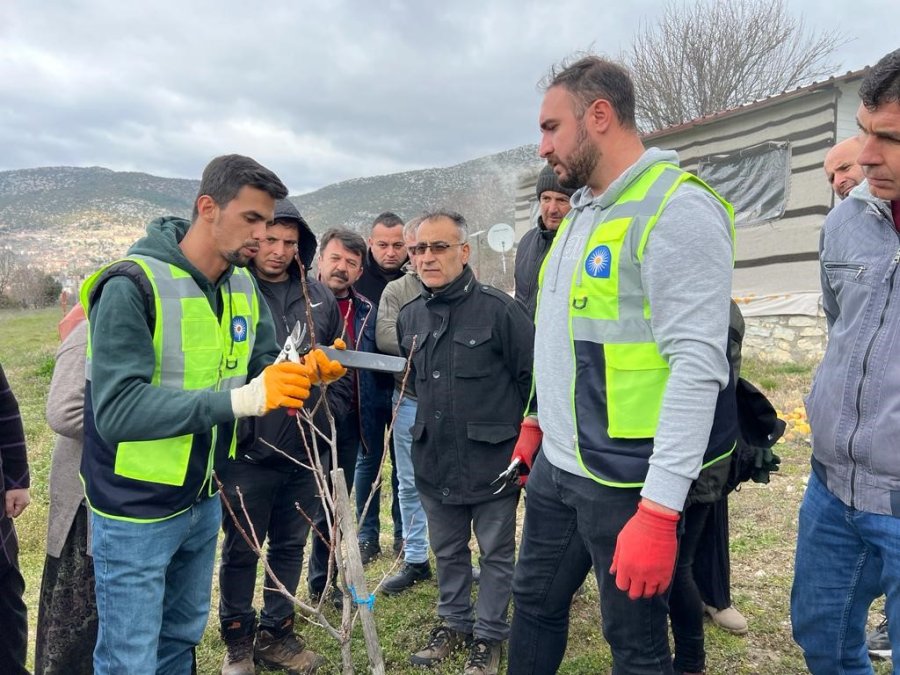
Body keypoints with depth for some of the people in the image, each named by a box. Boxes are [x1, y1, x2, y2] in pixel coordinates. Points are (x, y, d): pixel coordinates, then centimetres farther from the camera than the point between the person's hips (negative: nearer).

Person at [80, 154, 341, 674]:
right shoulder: (133, 284, -22)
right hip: (137, 513, -6)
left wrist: (304, 372, -15)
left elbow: (262, 370, 7)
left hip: (203, 501, 7)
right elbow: (117, 410, -30)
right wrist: (238, 400, -38)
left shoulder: (244, 286, 0)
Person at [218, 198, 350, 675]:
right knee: (241, 550, 12)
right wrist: (231, 428, -10)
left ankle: (276, 634, 35)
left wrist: (328, 417, 4)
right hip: (248, 453, -4)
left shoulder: (319, 297, 5)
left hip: (307, 451, 4)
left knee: (290, 546, 17)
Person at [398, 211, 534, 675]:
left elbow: (533, 379, -10)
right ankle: (454, 622, 40)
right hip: (434, 460, 6)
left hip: (492, 458, -5)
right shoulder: (409, 316, 4)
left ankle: (489, 636, 30)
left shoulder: (498, 309, -15)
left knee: (496, 553, 12)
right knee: (447, 551, 20)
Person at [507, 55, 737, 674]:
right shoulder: (583, 210, 13)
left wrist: (659, 510, -26)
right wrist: (537, 420, 23)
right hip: (557, 465, 9)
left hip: (626, 479, -8)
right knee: (534, 605, 22)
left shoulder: (678, 208, -16)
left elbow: (697, 364, -23)